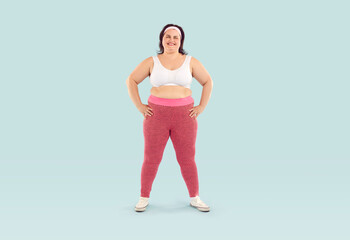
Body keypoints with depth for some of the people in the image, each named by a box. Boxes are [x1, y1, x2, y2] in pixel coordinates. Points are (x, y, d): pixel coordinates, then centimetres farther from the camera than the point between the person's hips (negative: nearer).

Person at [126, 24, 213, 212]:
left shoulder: (191, 62, 4)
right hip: (157, 115, 0)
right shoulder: (151, 62, 3)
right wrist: (139, 106, -3)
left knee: (187, 159, 4)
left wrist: (201, 107, 1)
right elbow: (131, 80, 6)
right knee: (151, 159, 2)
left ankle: (195, 198, 19)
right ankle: (144, 198, 18)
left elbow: (207, 82, 11)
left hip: (184, 116, 0)